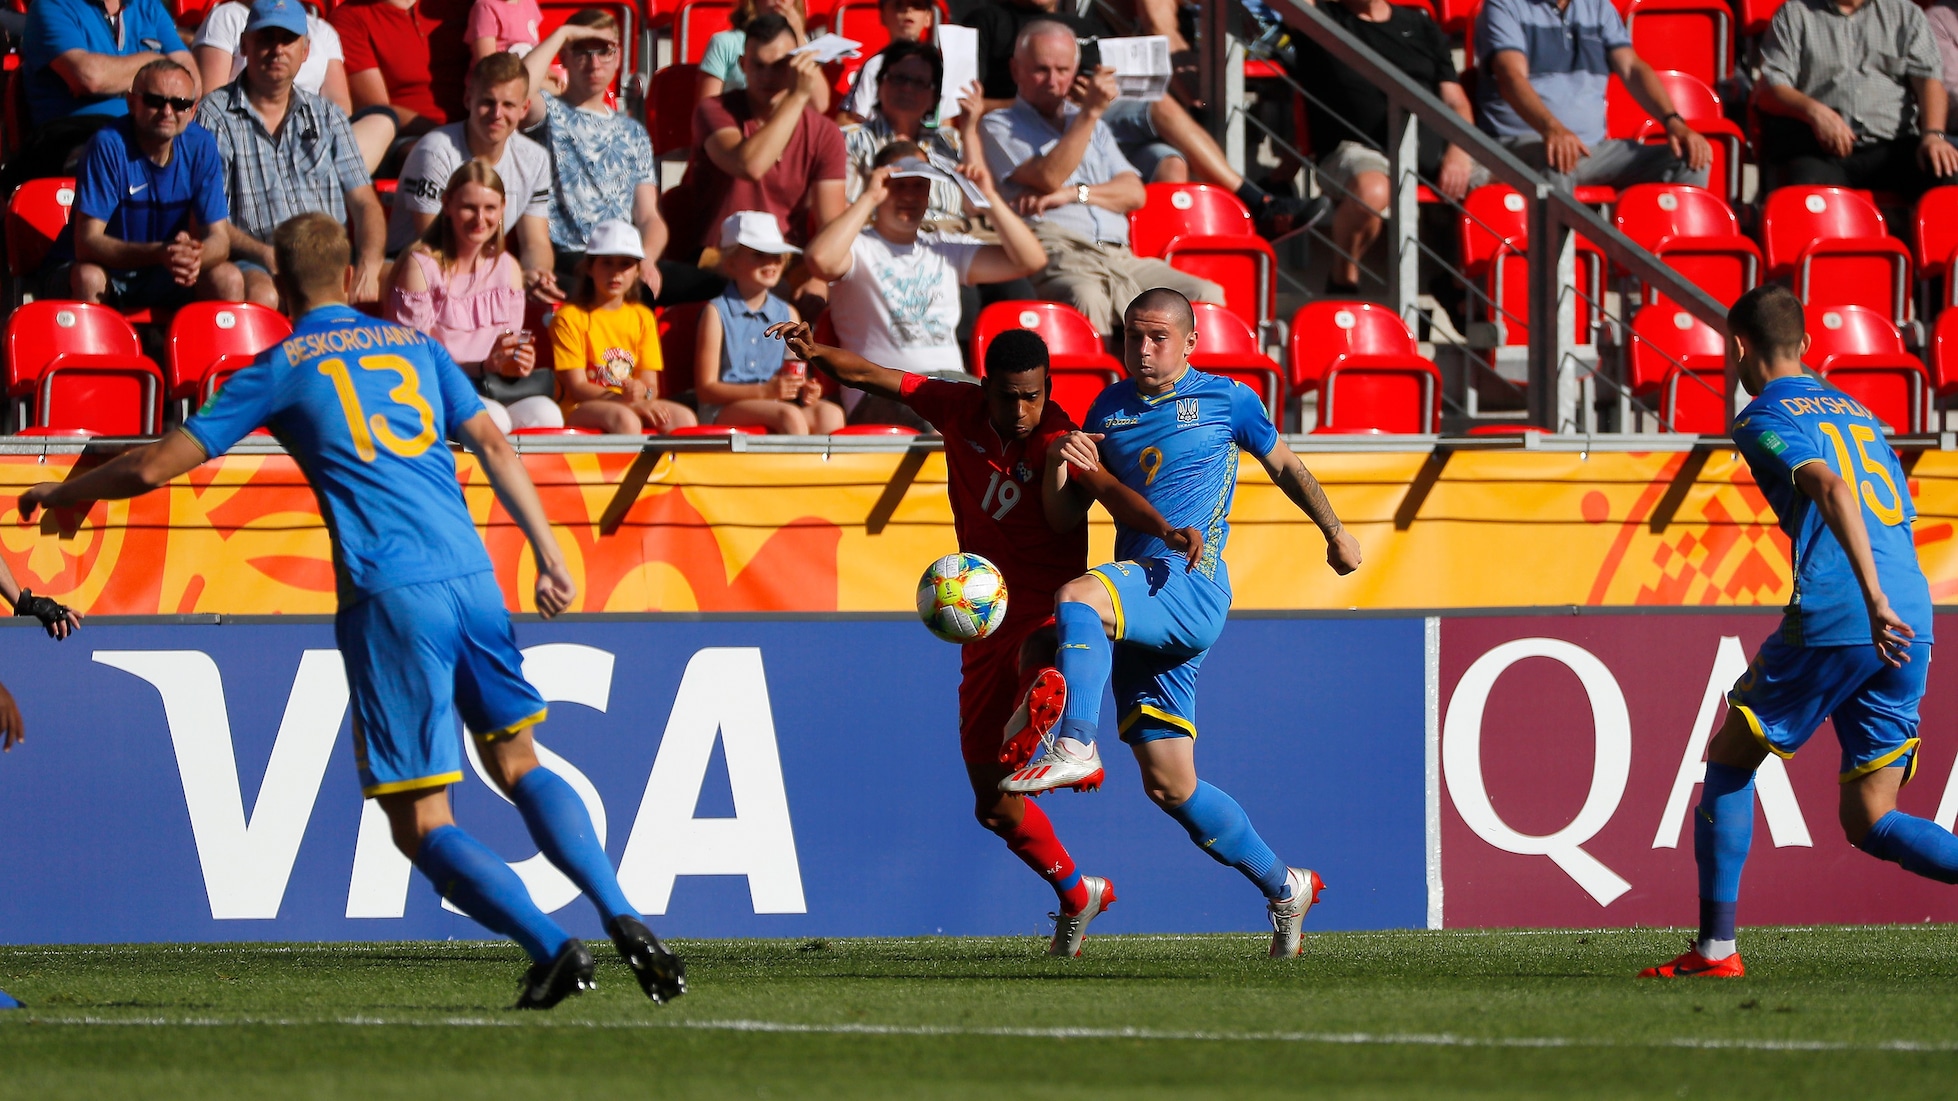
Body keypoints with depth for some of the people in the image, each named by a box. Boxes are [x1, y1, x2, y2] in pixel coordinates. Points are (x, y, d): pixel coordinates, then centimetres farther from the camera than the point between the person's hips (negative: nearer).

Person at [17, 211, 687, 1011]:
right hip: (470, 575, 4)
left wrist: (63, 493, 24)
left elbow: (157, 467, 8)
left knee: (421, 823, 0)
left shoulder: (280, 368, 8)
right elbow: (492, 445, 10)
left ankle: (552, 948, -17)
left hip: (388, 593, -4)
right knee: (519, 766, 18)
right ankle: (623, 920, 0)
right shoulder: (411, 346, 19)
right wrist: (548, 554, 9)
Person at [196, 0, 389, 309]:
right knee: (261, 295, -39)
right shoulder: (214, 116, 5)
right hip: (256, 264, -4)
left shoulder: (327, 117, 20)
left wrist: (368, 267, -9)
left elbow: (364, 204, 12)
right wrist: (268, 256, -20)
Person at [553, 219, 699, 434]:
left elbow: (651, 385, 9)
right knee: (626, 420, -37)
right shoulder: (570, 317, -2)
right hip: (580, 410, -5)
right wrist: (628, 402, -22)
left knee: (683, 418, -23)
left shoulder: (642, 317, 15)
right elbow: (577, 387, -9)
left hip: (635, 405, 5)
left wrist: (642, 394, -18)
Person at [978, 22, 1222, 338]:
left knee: (1208, 295, -19)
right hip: (1057, 255, -6)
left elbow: (1134, 193, 18)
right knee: (1087, 299, -42)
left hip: (1119, 257, 6)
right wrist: (1090, 111, -2)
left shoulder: (1093, 126, 31)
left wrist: (1074, 194, 0)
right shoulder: (999, 127, 15)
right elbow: (1050, 177, -3)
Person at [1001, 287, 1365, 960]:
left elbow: (1285, 467, 20)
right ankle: (1284, 889, 16)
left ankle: (1074, 746, -52)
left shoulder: (1227, 400, 6)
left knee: (1077, 599, -35)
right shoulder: (1109, 408, 18)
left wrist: (1335, 533, 25)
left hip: (1192, 586, -6)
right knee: (1169, 785, 3)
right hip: (1138, 610, 6)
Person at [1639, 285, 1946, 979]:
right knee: (1870, 823, 9)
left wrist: (1874, 599, -27)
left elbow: (1832, 488, -17)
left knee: (1729, 762, 12)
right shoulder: (1857, 411, 25)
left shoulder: (1765, 419, 2)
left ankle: (1716, 947, 8)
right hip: (1911, 630, 6)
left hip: (1834, 619, -6)